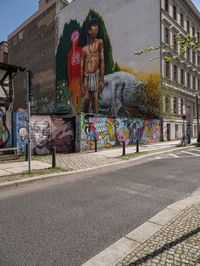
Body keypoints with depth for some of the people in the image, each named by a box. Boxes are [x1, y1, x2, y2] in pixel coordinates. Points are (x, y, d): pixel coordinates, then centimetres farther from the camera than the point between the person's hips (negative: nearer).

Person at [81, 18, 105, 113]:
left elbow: (102, 60, 0)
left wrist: (102, 78, -8)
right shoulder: (84, 48, 15)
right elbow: (82, 66, 14)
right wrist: (82, 84, 9)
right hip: (87, 76, 2)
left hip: (96, 74, -2)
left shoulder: (99, 42, 8)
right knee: (87, 98, -6)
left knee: (95, 98, -7)